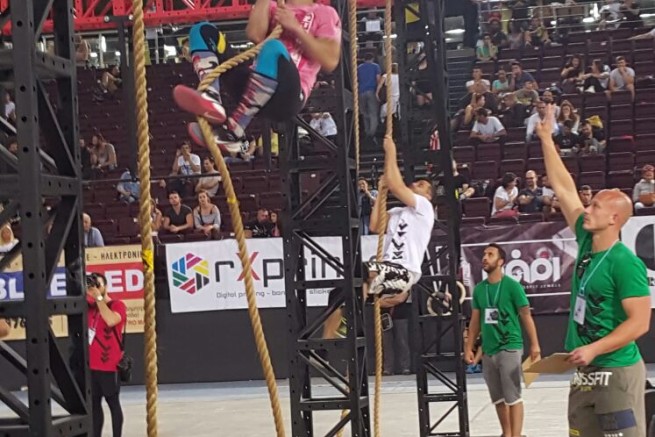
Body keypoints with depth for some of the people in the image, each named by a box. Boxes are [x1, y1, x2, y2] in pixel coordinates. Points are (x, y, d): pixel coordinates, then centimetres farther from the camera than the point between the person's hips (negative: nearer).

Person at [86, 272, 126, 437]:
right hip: (91, 365, 6)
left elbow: (111, 320, -25)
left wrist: (99, 297, -20)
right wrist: (86, 290, 3)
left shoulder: (117, 305, -6)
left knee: (113, 403, 0)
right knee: (94, 403, 8)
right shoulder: (90, 306, 11)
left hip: (108, 365, -6)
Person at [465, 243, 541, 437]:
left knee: (512, 396, -6)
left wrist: (535, 345, -8)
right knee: (498, 398, 12)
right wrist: (469, 347, 11)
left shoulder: (512, 285, -6)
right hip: (488, 351, 5)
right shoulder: (479, 289, 8)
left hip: (509, 348, -5)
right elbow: (475, 320, 15)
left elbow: (526, 316, -4)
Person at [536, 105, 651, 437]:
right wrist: (547, 139, 13)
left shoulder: (625, 263, -15)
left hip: (616, 372, -8)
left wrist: (594, 349, -23)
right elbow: (565, 189, 12)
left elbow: (639, 322, -18)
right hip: (585, 373, 8)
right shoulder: (587, 244, 6)